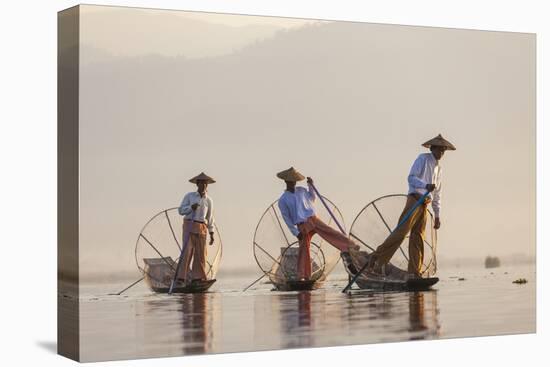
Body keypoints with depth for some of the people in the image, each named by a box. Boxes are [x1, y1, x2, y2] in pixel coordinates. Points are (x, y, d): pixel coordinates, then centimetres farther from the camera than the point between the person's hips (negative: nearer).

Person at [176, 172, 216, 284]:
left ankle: (198, 278, 6)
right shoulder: (189, 196, 4)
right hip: (189, 225, -3)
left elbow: (210, 218, 14)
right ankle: (182, 277, -14)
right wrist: (191, 207, -17)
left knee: (200, 253, -1)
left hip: (201, 228, 3)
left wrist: (212, 234, 10)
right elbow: (181, 210, 1)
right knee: (187, 251, -13)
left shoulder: (209, 200, 10)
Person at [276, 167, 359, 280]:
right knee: (303, 250, -4)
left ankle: (346, 249, -34)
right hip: (302, 226, -3)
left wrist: (311, 185, 13)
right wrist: (296, 233, -8)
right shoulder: (283, 200, -1)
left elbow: (312, 199, 29)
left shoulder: (301, 190, 11)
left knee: (330, 232, -19)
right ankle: (303, 277, 1)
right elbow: (287, 219, -3)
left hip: (314, 220, 3)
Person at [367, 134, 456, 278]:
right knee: (401, 231, -18)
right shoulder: (423, 159, 2)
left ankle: (414, 273, 1)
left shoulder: (438, 168, 24)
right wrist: (426, 185, -25)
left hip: (425, 205, 7)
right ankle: (377, 258, -18)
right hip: (415, 198, -7)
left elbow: (437, 195, 27)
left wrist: (437, 216, 23)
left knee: (418, 238, 3)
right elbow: (411, 178, -8)